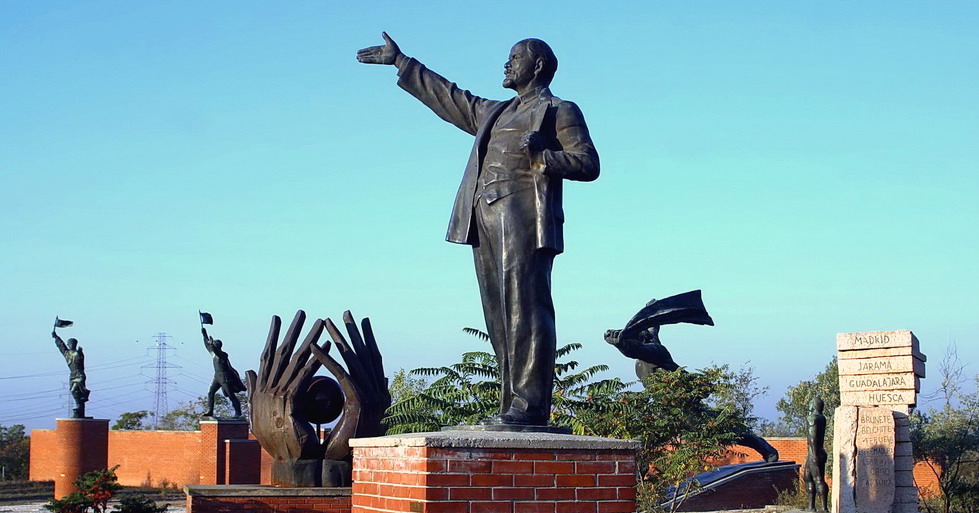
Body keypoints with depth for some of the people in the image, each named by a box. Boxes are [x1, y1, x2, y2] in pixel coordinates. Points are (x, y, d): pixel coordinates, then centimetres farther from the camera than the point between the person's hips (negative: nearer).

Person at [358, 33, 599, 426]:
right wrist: (400, 62, 38)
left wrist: (540, 157, -14)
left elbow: (588, 163, 0)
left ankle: (531, 405, -18)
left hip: (524, 217, -7)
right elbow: (447, 97, 37)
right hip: (484, 219, 7)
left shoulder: (560, 111, 9)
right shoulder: (493, 113, 30)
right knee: (500, 317, 1)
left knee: (525, 311, -15)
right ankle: (514, 405, 0)